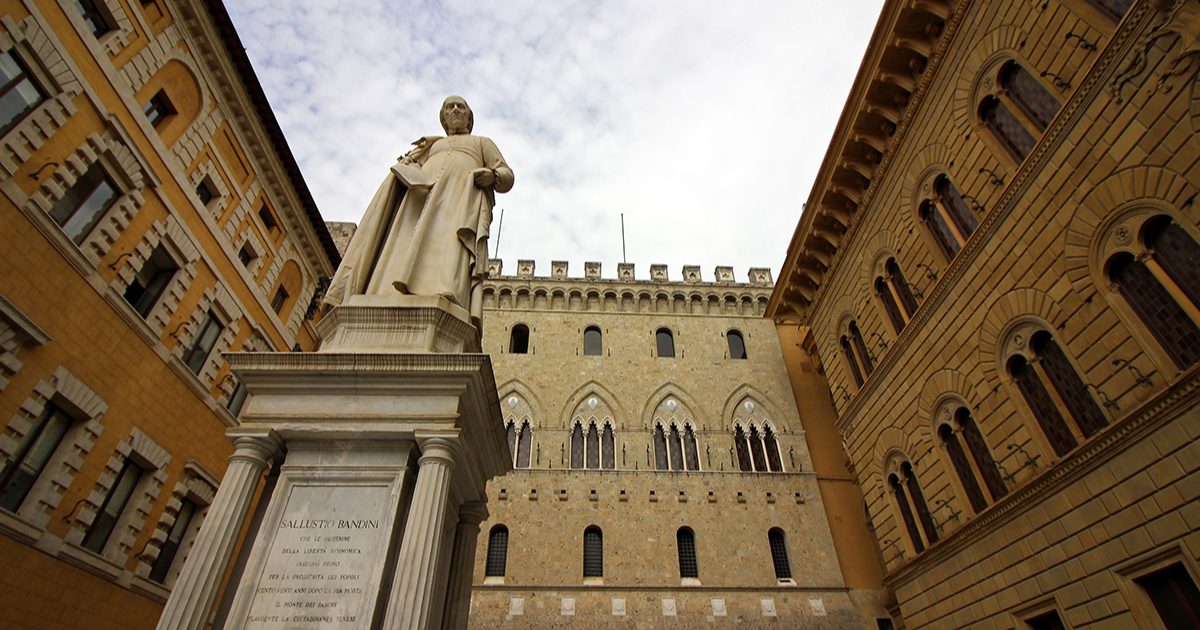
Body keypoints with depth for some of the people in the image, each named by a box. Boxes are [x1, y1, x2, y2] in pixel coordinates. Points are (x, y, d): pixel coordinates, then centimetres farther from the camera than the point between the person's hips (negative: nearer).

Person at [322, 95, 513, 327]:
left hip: (462, 194, -3)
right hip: (422, 192, 4)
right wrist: (402, 167, 3)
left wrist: (492, 175, -4)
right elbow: (407, 166, 27)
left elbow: (507, 176, 19)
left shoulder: (482, 143, 33)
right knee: (407, 244, -24)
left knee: (450, 242, -33)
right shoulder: (431, 146, 40)